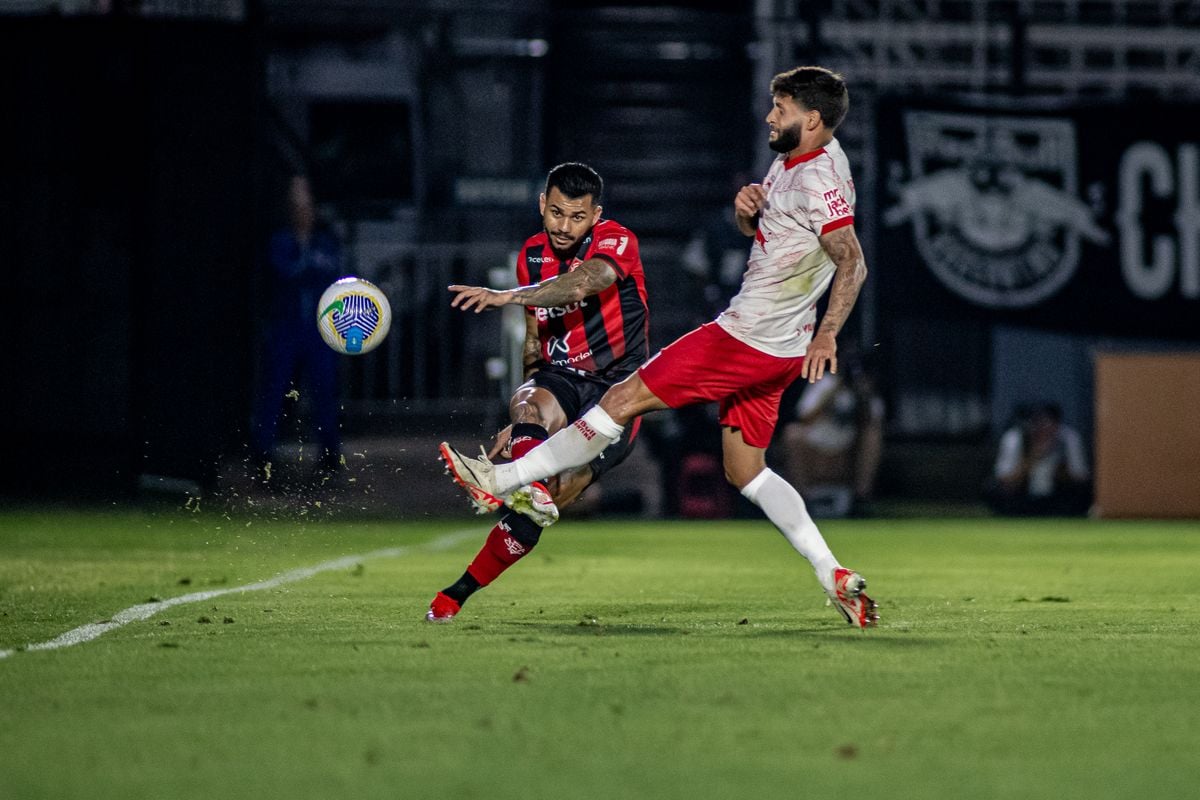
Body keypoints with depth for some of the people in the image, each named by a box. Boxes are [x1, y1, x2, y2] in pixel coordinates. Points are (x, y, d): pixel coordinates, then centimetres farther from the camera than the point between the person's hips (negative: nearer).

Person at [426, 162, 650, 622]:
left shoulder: (616, 241, -10)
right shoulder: (532, 257, 10)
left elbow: (585, 282, -33)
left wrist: (508, 296, -45)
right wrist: (523, 420, 14)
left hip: (617, 387, -4)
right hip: (560, 380, 4)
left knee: (557, 495, -20)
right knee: (527, 405, -34)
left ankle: (460, 592, -14)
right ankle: (531, 491, -65)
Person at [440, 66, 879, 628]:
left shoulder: (821, 180, -18)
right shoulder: (789, 162, 13)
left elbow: (852, 264, -25)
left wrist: (827, 334, -36)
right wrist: (747, 208, 1)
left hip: (746, 341, -10)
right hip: (770, 349, 10)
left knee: (622, 401, -5)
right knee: (745, 472, 12)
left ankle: (501, 480, 0)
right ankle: (835, 577, 8)